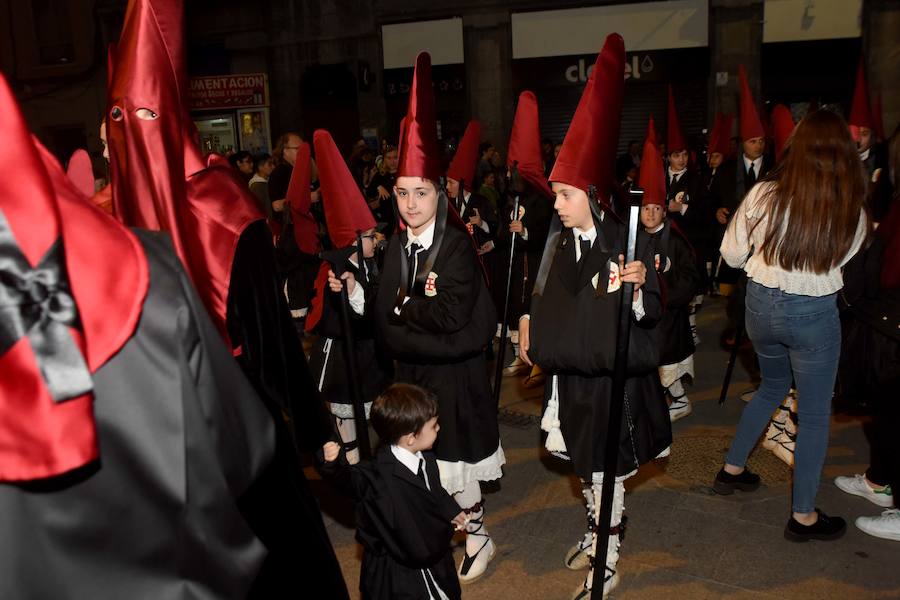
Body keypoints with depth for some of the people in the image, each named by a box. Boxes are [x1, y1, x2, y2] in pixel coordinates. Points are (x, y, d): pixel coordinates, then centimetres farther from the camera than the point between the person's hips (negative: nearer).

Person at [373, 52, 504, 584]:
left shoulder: (458, 245, -14)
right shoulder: (397, 247, 2)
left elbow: (451, 314, -23)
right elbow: (386, 325, 1)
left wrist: (405, 307, -11)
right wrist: (428, 324, -15)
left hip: (456, 373, -5)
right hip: (414, 370, 5)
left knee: (454, 464, 5)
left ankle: (479, 537, 28)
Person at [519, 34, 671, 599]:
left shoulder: (628, 243, -18)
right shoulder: (562, 243, 1)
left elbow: (648, 315, -19)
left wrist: (637, 288, -38)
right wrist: (530, 327, 17)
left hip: (613, 378, -6)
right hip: (572, 374, 6)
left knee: (608, 472, 6)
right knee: (585, 467, 20)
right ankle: (595, 534, 43)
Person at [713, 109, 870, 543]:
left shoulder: (764, 195, -11)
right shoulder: (852, 210, -13)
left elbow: (731, 254, -2)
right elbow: (842, 257, 0)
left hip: (761, 304, 4)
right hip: (814, 313, -3)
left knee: (772, 386, 28)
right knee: (815, 414, 11)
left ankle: (732, 470, 37)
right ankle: (803, 516, 21)